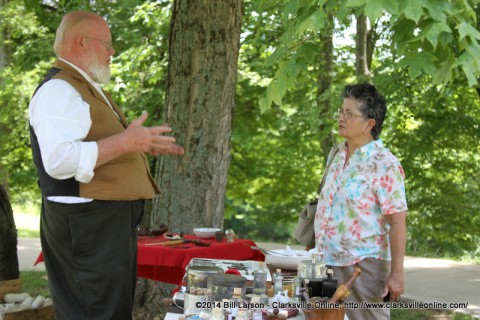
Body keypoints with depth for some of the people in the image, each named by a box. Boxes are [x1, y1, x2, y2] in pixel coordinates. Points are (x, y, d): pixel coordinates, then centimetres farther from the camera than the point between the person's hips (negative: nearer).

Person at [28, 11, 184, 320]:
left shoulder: (86, 89, 20)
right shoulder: (59, 90, -16)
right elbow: (59, 160, -29)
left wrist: (145, 147, 20)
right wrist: (125, 142, -27)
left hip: (111, 220, 11)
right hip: (87, 222, -11)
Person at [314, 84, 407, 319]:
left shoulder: (384, 165, -15)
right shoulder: (336, 154, 9)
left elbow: (397, 223, -17)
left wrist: (396, 274, -20)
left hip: (363, 265, -8)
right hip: (327, 263, 8)